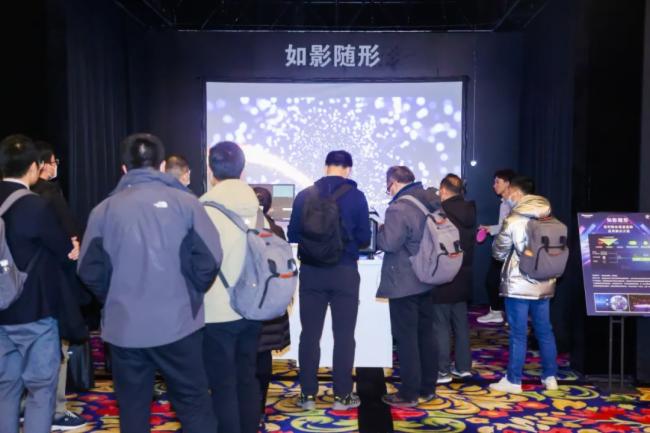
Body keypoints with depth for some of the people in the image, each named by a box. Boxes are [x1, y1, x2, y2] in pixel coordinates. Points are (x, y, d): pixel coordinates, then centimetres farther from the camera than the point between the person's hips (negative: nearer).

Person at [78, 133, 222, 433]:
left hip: (124, 326, 2)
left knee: (132, 408, 15)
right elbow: (209, 260, -11)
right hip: (177, 323, -1)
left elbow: (90, 272, -2)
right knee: (193, 403, 11)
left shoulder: (104, 210, 0)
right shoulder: (184, 202, -5)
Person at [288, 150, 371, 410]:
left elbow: (293, 235, 4)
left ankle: (308, 394, 16)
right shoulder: (356, 196, -5)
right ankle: (342, 396, 14)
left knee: (309, 334, 9)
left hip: (311, 272, 2)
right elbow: (364, 239, -2)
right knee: (343, 335, 7)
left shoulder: (304, 195, 0)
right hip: (344, 272, -2)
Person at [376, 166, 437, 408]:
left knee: (406, 338, 0)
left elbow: (389, 243, -25)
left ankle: (409, 394, 7)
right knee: (426, 335, 15)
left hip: (403, 284, -8)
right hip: (426, 280, 9)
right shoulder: (429, 203, 8)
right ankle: (427, 388, 25)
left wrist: (379, 230, -6)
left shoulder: (398, 208, -19)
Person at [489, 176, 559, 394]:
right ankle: (550, 377, 22)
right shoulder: (548, 218, 5)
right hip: (544, 283, 6)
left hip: (519, 284, -5)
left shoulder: (513, 220, -10)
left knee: (518, 334, 1)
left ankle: (513, 381, 8)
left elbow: (499, 252, -2)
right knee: (545, 331, 13)